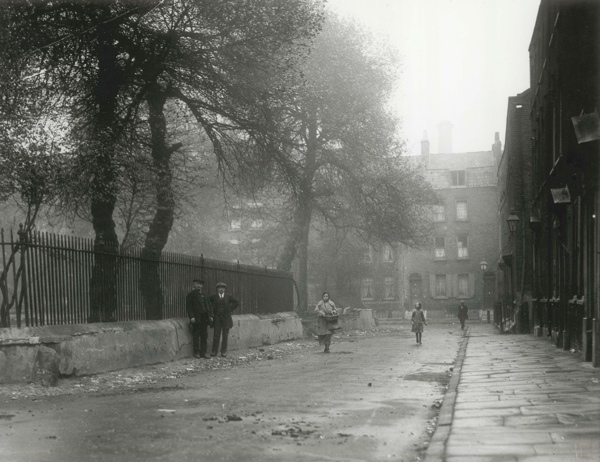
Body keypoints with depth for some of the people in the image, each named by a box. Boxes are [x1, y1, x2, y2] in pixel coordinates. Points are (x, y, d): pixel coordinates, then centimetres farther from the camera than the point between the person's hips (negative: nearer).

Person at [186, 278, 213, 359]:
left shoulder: (204, 295, 18)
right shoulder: (190, 295, 2)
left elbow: (209, 306, 18)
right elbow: (188, 307, -6)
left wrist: (210, 316, 7)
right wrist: (191, 317, -16)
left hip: (204, 319, 5)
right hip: (196, 319, -5)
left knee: (204, 336, 4)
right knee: (196, 336, -2)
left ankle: (203, 353, 8)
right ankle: (196, 353, 4)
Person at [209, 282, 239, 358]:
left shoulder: (228, 297, 3)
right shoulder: (213, 297, 2)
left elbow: (237, 303, 11)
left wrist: (230, 309, 3)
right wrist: (212, 310, 5)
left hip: (226, 318, 1)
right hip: (217, 318, -1)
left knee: (225, 335, 2)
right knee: (216, 335, -3)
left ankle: (224, 352, 7)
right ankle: (214, 351, 3)